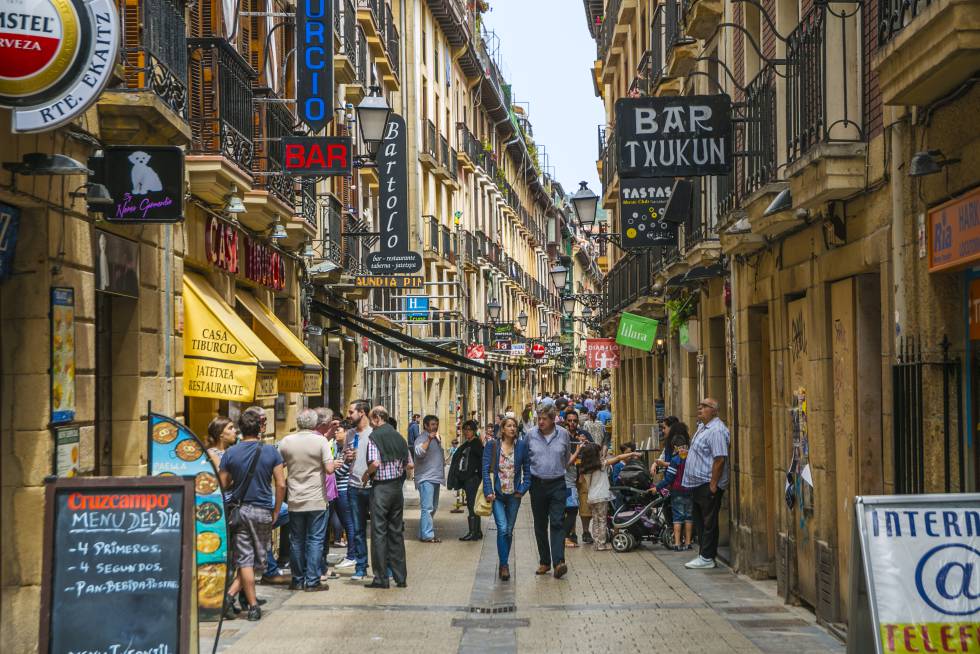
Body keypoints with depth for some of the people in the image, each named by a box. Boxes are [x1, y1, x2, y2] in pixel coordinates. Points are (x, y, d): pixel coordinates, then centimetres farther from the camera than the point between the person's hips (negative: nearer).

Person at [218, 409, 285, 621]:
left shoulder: (230, 454, -3)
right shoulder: (271, 452, -4)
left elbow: (223, 485, -1)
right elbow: (281, 485, -6)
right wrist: (276, 511, 4)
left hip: (239, 509, 1)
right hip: (263, 511, -1)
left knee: (245, 560, 4)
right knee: (256, 558, 11)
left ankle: (253, 606, 2)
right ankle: (231, 593, 2)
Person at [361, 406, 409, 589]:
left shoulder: (374, 436, -10)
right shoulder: (398, 437, 9)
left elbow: (375, 463, -20)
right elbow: (407, 464, 9)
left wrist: (367, 474, -2)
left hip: (381, 487, -6)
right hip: (397, 486, 6)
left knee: (379, 532, 0)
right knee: (396, 531, 11)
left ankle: (381, 578, 1)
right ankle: (400, 577, 13)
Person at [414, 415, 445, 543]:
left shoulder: (437, 439, 19)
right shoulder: (423, 438, -10)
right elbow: (419, 452, -30)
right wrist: (429, 439, -34)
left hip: (435, 478, 10)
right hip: (426, 478, -10)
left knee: (433, 507, 13)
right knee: (427, 507, -13)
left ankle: (424, 533, 21)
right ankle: (427, 535, -15)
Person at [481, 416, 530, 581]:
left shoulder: (522, 445, 1)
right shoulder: (491, 446, -2)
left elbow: (528, 469, 6)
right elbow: (486, 470, -3)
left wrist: (523, 489, -3)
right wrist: (488, 491, -10)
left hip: (514, 494, 2)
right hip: (497, 494, -2)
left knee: (509, 530, 9)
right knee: (502, 528, -14)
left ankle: (504, 564, 23)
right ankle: (504, 565, -9)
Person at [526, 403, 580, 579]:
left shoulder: (563, 434, 3)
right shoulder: (531, 435, 2)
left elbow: (567, 462, 13)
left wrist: (577, 452, -4)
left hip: (557, 484, -1)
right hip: (537, 484, 1)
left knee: (557, 523, -12)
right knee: (540, 525, 8)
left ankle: (558, 562, -19)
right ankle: (544, 562, 18)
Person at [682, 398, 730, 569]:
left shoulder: (716, 430, -18)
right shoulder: (703, 427, 16)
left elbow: (720, 459, -23)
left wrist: (713, 485, -24)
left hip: (708, 485, -10)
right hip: (697, 484, 11)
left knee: (709, 523, -5)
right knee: (701, 521, 14)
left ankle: (707, 558, -2)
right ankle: (704, 554, 20)